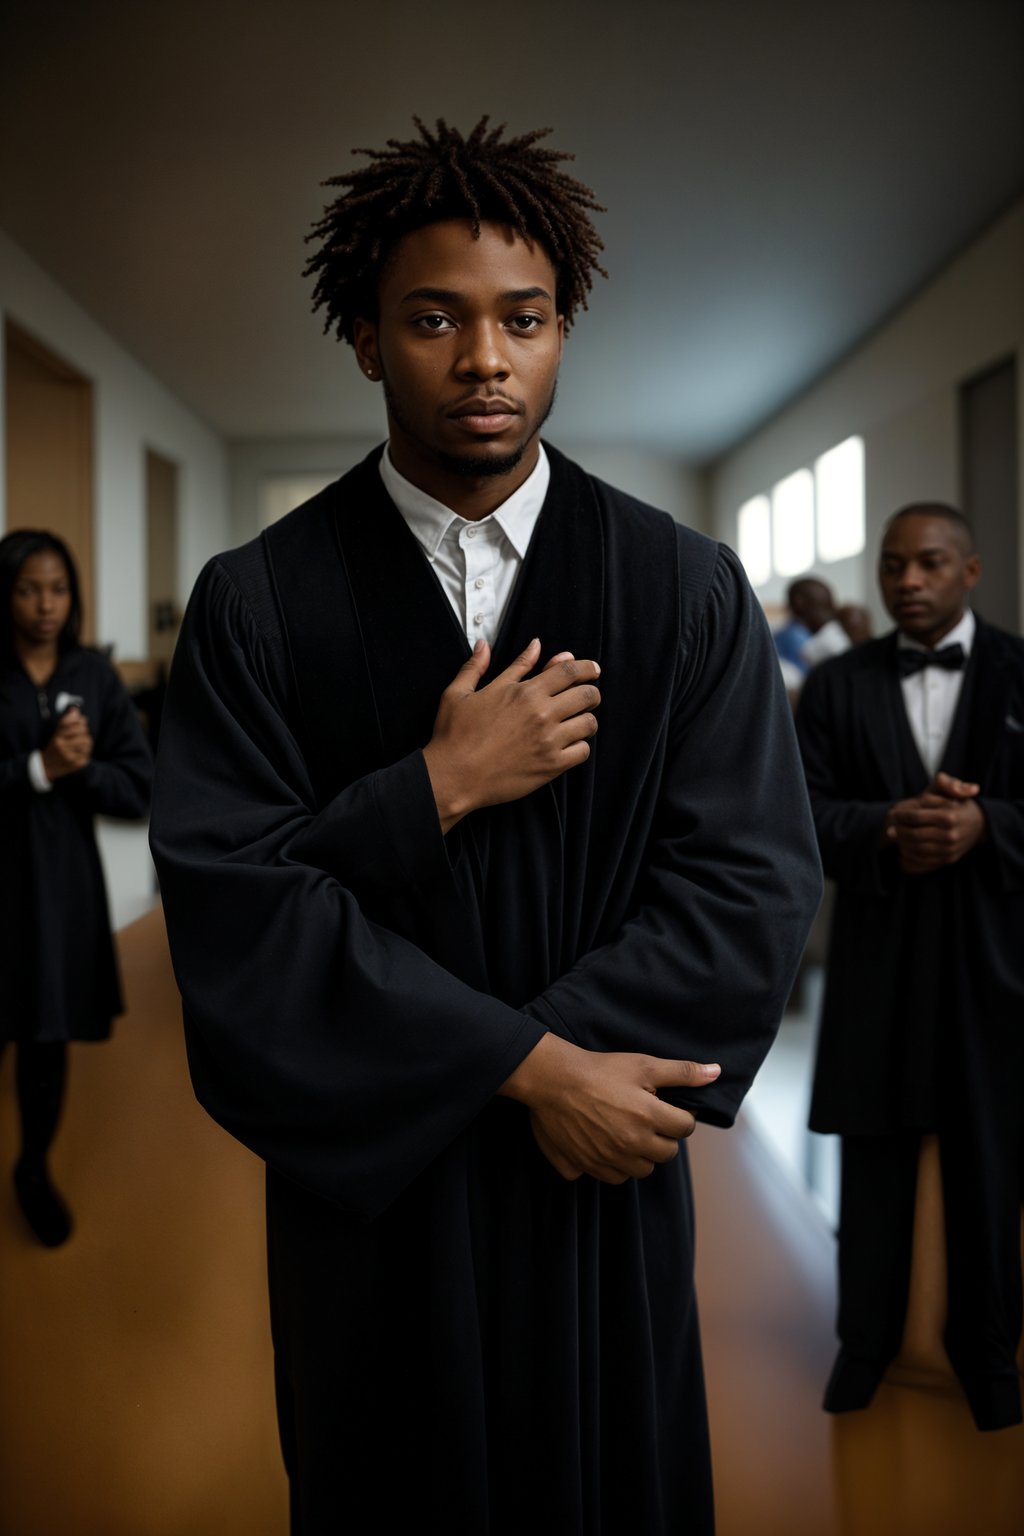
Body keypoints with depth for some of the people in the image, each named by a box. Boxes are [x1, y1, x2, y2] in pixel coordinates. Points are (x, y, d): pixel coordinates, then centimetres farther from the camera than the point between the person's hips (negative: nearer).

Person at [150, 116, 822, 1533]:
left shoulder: (687, 591, -5)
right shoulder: (259, 603, -7)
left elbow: (754, 886, -11)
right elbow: (228, 901, -15)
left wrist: (546, 1060, -17)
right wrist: (440, 788, -22)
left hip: (599, 1171, 1)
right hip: (366, 1169, 0)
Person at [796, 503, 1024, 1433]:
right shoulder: (838, 685, 6)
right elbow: (804, 810, -2)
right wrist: (889, 826, -18)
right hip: (878, 956, 1)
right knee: (874, 1156, 10)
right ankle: (867, 1338, 27)